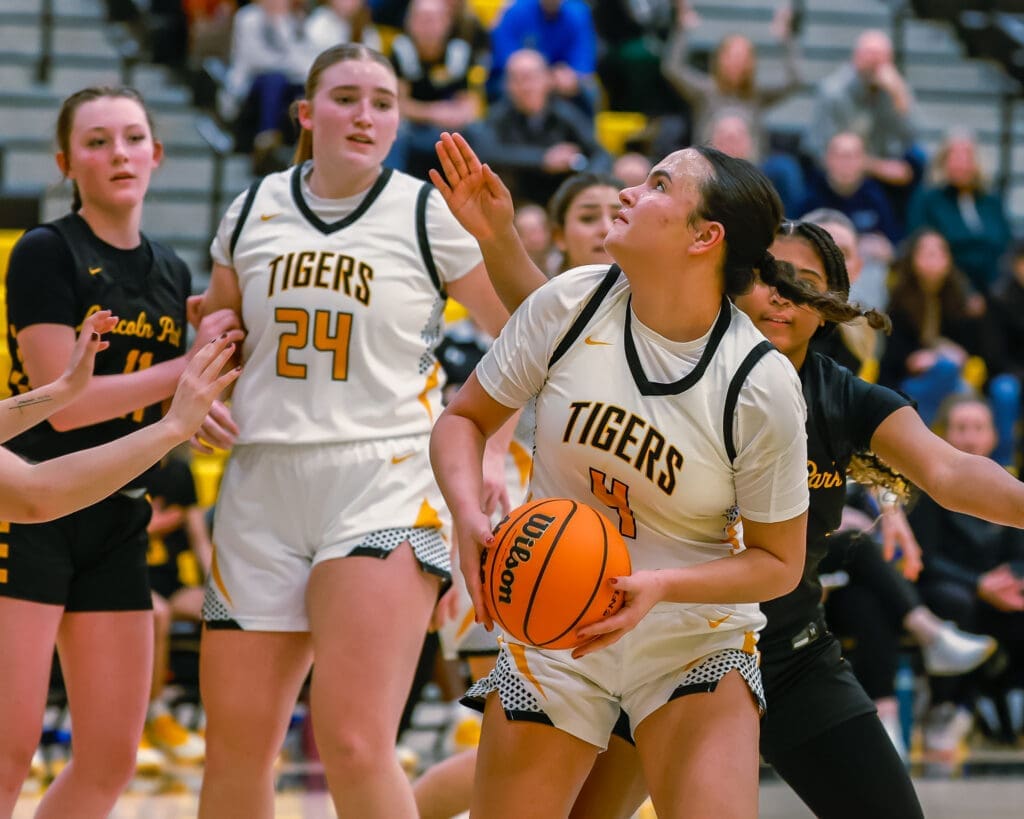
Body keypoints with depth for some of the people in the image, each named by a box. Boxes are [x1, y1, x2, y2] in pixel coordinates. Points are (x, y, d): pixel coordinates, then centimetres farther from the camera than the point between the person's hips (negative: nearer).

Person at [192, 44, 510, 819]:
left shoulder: (429, 214, 1)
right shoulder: (254, 211, 11)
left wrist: (489, 450, -7)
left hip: (385, 485, -4)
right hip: (263, 482, 4)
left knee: (353, 743, -18)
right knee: (235, 750, 5)